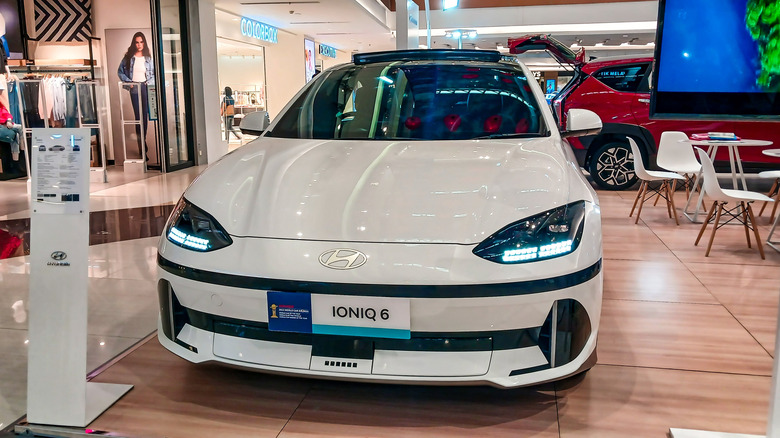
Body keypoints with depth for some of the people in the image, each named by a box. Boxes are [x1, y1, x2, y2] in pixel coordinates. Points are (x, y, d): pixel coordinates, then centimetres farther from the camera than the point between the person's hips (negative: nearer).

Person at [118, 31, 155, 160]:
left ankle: (142, 142, 16)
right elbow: (120, 71, 9)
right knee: (139, 116, -4)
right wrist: (128, 81, -4)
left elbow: (155, 73, 11)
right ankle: (142, 145, 0)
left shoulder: (148, 58, 6)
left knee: (145, 115, 2)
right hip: (134, 88, -1)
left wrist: (150, 82, -5)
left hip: (146, 87, 1)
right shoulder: (128, 57, 4)